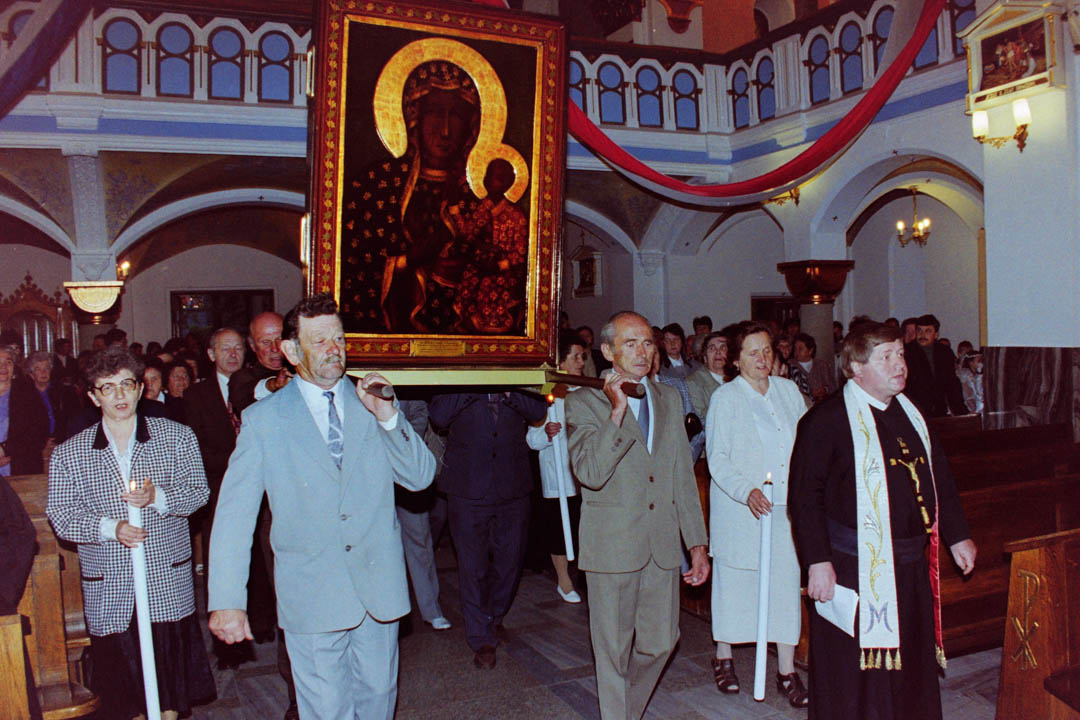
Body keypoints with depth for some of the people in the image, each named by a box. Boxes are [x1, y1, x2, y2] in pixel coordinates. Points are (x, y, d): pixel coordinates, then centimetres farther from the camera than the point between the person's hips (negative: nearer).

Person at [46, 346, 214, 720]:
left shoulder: (177, 436, 1)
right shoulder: (68, 454, 2)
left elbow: (199, 491, -2)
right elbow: (61, 516, -2)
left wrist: (157, 497, -21)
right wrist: (110, 528, -19)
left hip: (168, 579, 0)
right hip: (108, 589, 1)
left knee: (171, 674, 9)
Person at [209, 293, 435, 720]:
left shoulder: (374, 404, 4)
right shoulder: (263, 420, -3)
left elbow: (420, 477, -2)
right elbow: (234, 515, -4)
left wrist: (387, 416, -16)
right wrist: (227, 601, -10)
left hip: (378, 586, 3)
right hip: (311, 596, -2)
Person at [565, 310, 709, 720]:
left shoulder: (669, 399, 11)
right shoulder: (585, 402, -5)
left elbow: (684, 475, 12)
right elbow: (590, 474, -19)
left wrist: (698, 543, 9)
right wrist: (617, 413, -23)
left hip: (663, 545, 5)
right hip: (612, 544, -5)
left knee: (661, 641, 13)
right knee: (614, 648, 6)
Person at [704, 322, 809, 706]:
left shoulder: (788, 389, 8)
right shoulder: (725, 398, -4)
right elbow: (717, 458, -8)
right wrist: (746, 492, -23)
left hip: (787, 506, 3)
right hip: (740, 510, -3)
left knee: (787, 583, 4)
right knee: (735, 583, 8)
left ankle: (787, 671, 15)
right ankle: (723, 657, 28)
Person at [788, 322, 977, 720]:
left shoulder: (911, 414, 10)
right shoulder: (827, 419, -13)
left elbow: (939, 477, 20)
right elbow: (804, 496, -15)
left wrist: (957, 536, 18)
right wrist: (817, 560, -20)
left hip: (910, 567, 7)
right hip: (852, 570, -7)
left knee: (912, 669, 19)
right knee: (852, 679, 4)